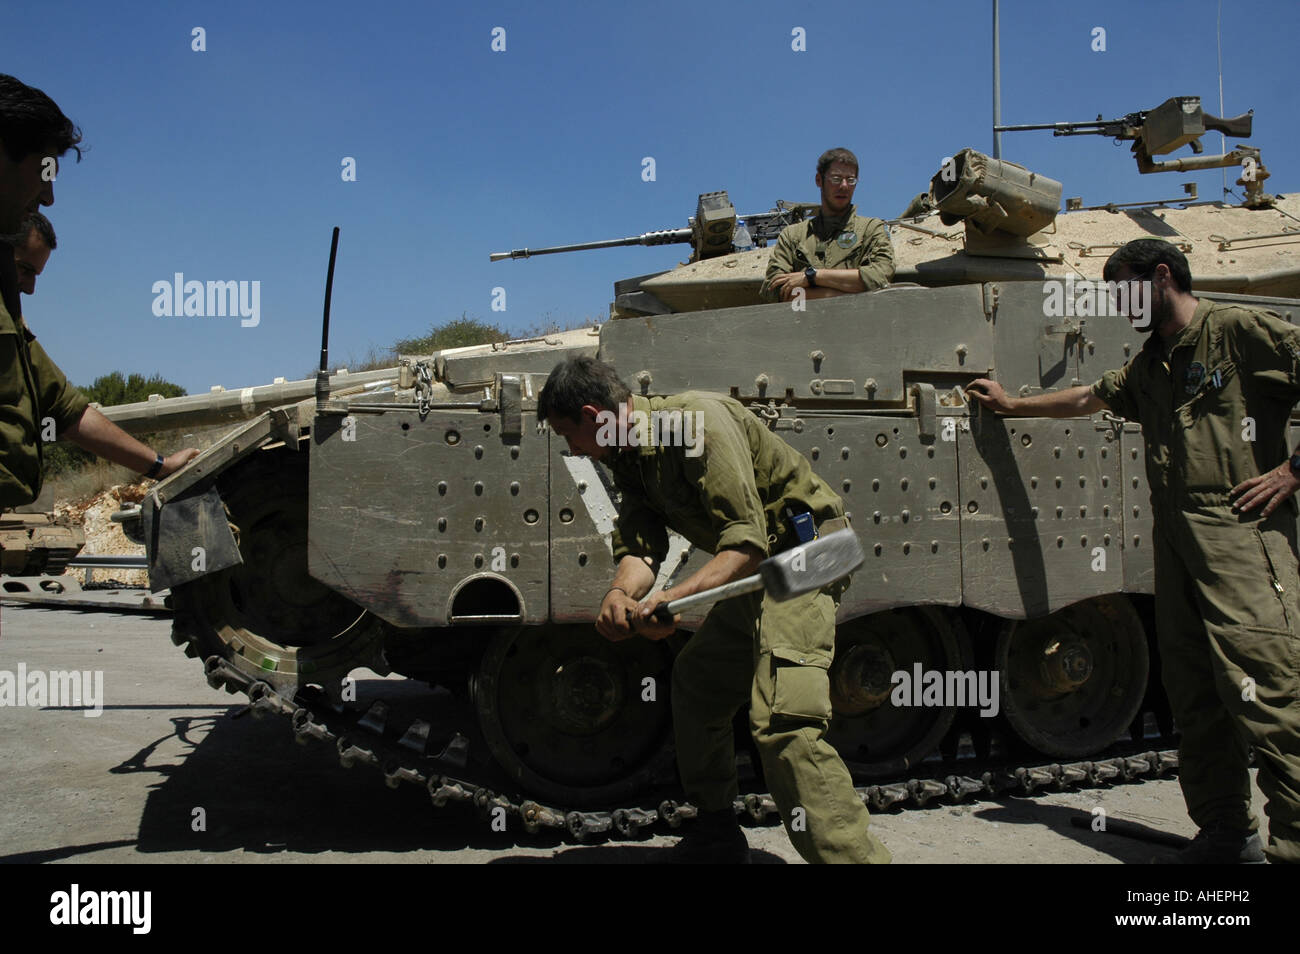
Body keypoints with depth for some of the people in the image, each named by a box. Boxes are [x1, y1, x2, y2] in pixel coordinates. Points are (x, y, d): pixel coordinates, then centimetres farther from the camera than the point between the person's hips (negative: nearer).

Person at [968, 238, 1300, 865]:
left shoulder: (1241, 330, -3)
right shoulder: (1149, 365, 23)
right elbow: (1089, 398, 37)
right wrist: (1011, 405, 45)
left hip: (1243, 536, -8)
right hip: (1176, 540, 8)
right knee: (1194, 701, 8)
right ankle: (1225, 832, 19)